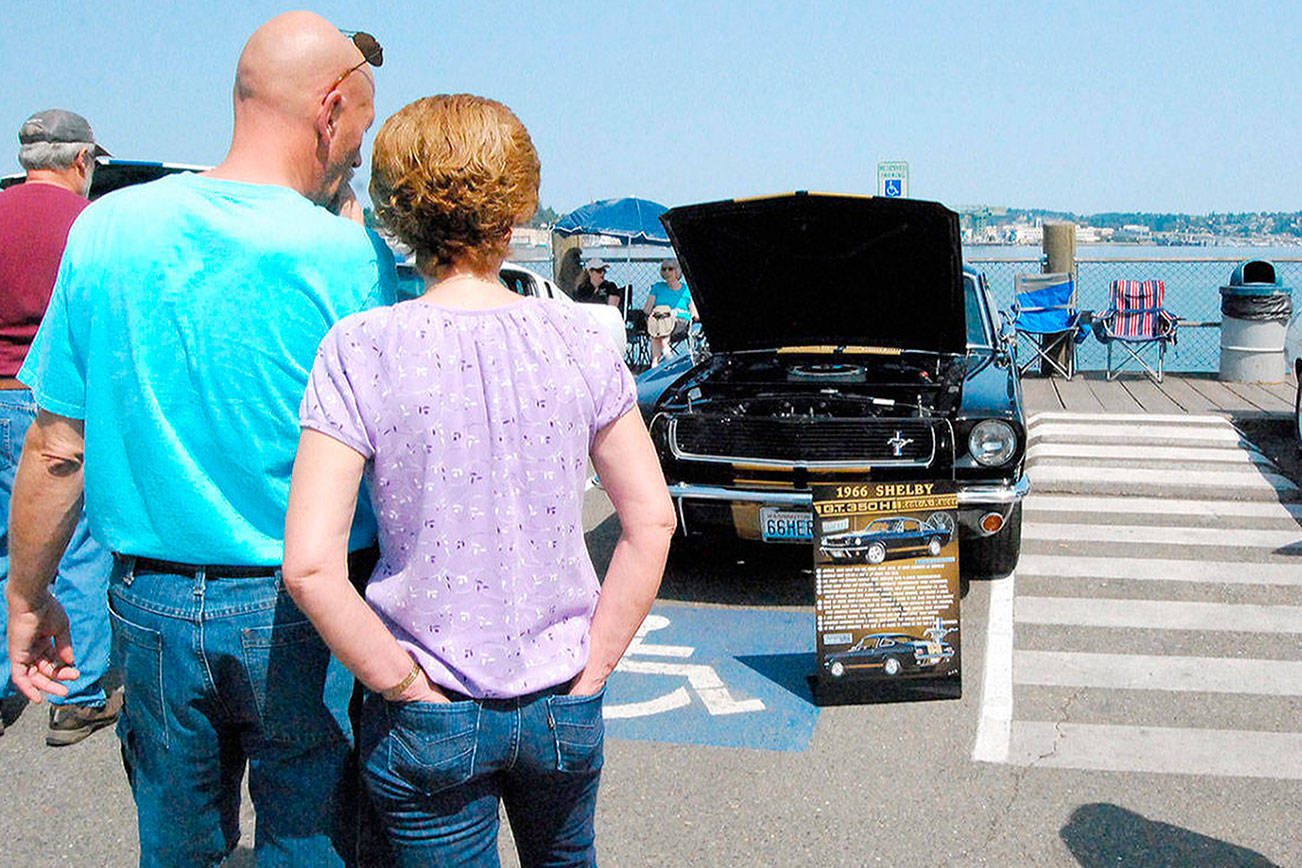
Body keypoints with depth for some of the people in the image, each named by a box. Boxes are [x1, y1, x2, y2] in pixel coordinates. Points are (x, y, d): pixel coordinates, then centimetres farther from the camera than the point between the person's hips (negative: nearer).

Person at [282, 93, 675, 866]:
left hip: (430, 716, -2)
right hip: (563, 703, 3)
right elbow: (653, 523, -4)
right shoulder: (578, 340, -6)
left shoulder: (359, 351, -13)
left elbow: (311, 568, -19)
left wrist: (404, 682, -8)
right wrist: (593, 663, 2)